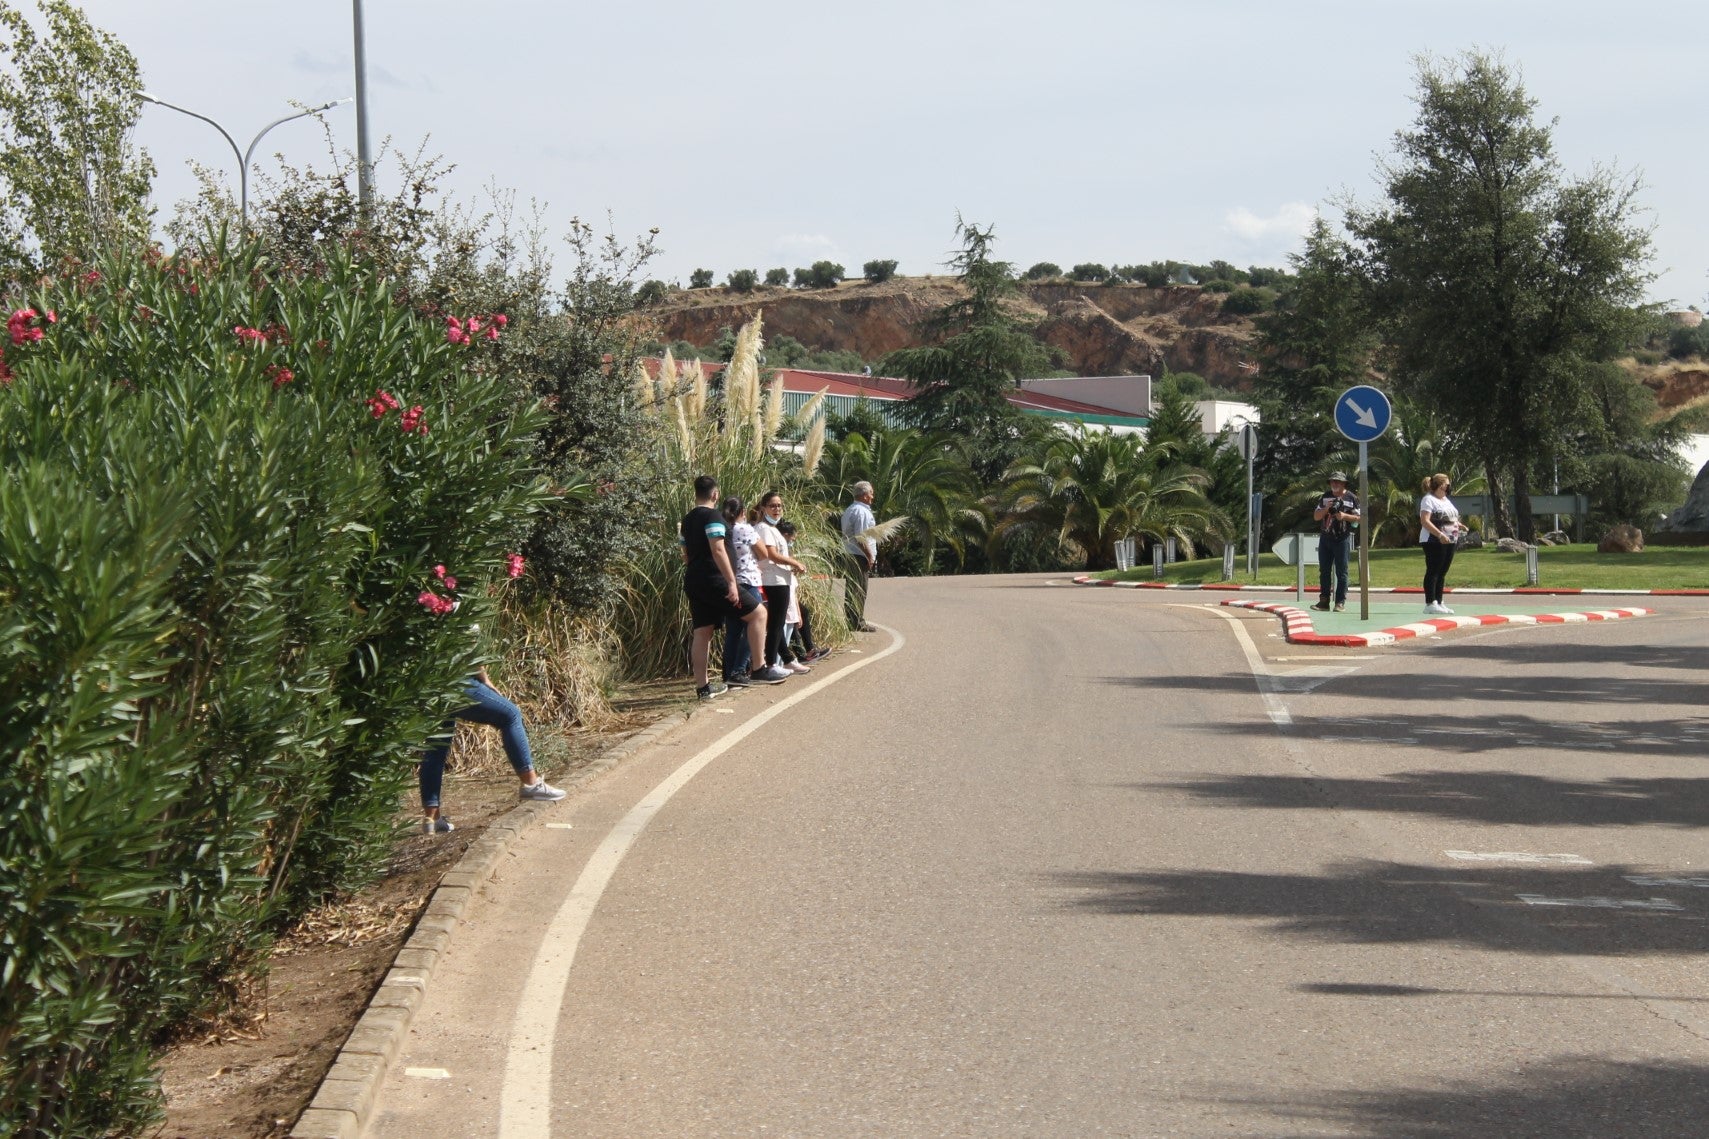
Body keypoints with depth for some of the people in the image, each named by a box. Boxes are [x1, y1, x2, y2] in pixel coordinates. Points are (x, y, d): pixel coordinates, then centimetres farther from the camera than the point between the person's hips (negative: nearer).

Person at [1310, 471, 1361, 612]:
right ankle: (1324, 601, 11)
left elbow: (1358, 517, 0)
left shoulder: (1351, 498, 0)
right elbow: (1316, 516, 9)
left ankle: (1340, 602, -1)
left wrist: (1344, 516, -16)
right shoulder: (1325, 497, 11)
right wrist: (1326, 508, -9)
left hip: (1342, 538, -4)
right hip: (1325, 538, 4)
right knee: (1324, 571, 6)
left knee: (1341, 572, -3)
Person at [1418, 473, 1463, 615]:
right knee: (1433, 571, -8)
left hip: (1449, 541, 9)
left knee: (1442, 573, 10)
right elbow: (1425, 521, -20)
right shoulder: (1429, 500, -10)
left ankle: (1438, 602, 14)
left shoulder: (1446, 500, 20)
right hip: (1434, 541, -9)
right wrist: (1440, 535, -28)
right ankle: (1430, 604, -9)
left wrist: (1458, 524, 9)